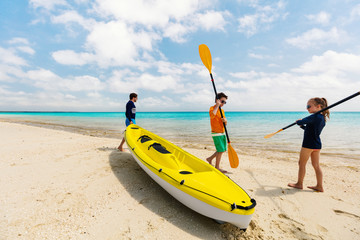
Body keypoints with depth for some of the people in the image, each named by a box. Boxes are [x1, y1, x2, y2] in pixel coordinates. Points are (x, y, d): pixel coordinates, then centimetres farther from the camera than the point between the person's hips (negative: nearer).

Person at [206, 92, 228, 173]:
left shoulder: (222, 110, 14)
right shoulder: (212, 108, -10)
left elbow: (225, 123, 16)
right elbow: (212, 115, -34)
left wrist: (225, 120, -9)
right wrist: (217, 105, -24)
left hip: (222, 133, 8)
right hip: (216, 134, -8)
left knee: (223, 150, 13)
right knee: (220, 150, -4)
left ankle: (210, 159, 30)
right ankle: (217, 167, 13)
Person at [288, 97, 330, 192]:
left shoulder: (314, 117, -18)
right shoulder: (322, 118, 12)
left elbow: (300, 121, -16)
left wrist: (298, 122, 5)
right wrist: (302, 125, 14)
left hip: (309, 144, -9)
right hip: (317, 145, 9)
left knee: (302, 163, 4)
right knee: (316, 165, 13)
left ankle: (299, 183, 15)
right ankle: (319, 186, 19)